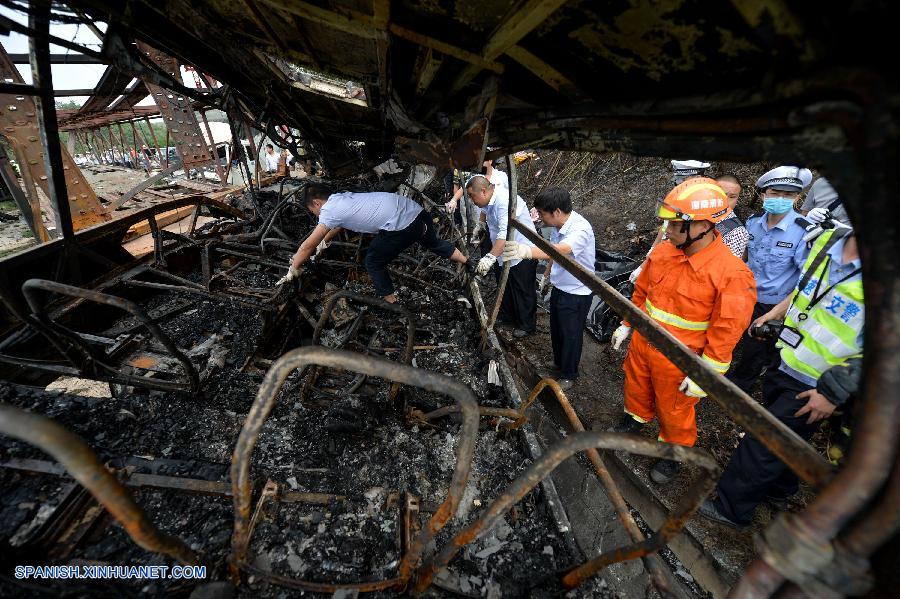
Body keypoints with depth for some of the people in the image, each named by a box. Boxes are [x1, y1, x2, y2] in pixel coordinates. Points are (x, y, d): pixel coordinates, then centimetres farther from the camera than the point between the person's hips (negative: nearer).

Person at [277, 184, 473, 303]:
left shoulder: (329, 210, -1)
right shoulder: (341, 198, 23)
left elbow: (307, 246, 6)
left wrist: (292, 271, 18)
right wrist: (324, 242, 56)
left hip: (401, 226, -9)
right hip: (417, 211, 9)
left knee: (373, 262, 10)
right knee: (433, 242, 34)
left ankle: (392, 305, 19)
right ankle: (469, 265, 49)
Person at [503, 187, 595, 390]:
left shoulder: (580, 229, -31)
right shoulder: (558, 225, -6)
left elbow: (560, 250, -51)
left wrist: (527, 251, -66)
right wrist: (547, 273, 20)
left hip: (576, 294, -8)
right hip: (558, 287, 8)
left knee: (571, 335, 11)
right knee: (556, 331, 22)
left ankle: (569, 375, 33)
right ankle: (559, 365, 46)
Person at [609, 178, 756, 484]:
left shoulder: (732, 273, -23)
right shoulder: (662, 252, -7)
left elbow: (726, 330, -19)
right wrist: (626, 325, 12)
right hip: (641, 343, 5)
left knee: (673, 410, 17)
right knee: (636, 387, 27)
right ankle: (635, 420, 56)